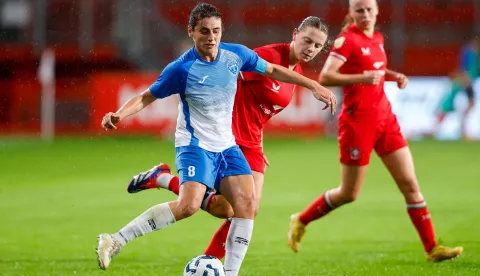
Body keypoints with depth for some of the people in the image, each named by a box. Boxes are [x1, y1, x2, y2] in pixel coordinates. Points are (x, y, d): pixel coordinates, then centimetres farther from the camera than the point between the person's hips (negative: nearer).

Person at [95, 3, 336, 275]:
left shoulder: (236, 54, -4)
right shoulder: (182, 68, -16)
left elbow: (272, 70, 13)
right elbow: (147, 97, -8)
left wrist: (314, 85, 12)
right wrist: (118, 114, -26)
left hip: (226, 146, 6)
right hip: (195, 145, -6)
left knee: (248, 203, -10)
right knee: (189, 205, -27)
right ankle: (115, 241, -24)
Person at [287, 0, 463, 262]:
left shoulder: (376, 39, 10)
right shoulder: (347, 39, -12)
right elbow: (325, 77, -21)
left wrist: (393, 76, 10)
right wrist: (361, 78, -30)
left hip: (384, 118, 7)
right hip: (358, 120, -7)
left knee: (410, 183, 1)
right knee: (348, 194, 3)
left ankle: (432, 248, 3)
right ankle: (300, 221, 26)